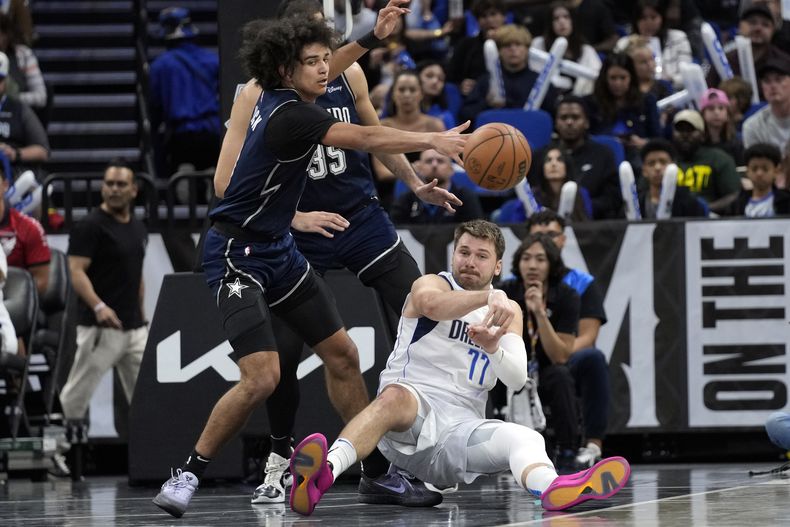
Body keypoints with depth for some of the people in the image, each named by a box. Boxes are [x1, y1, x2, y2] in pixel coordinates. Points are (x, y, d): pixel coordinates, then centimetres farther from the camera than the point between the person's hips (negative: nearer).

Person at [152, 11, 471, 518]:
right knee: (262, 377, -21)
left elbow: (321, 71, 25)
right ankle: (186, 476, -7)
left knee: (342, 353, 10)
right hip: (237, 254, -10)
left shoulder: (284, 98, 2)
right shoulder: (289, 115, -24)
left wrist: (375, 35, 22)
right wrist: (435, 141, -34)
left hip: (278, 249, 10)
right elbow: (365, 138, -32)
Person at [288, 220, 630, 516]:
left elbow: (517, 379, 3)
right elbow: (430, 303, -23)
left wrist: (493, 348, -20)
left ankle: (553, 490, -64)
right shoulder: (433, 283, 6)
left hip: (461, 425, 4)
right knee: (396, 395, -39)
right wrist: (489, 298, -41)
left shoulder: (508, 311, 20)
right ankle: (325, 471, -66)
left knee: (525, 438, -26)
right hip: (412, 409, -4)